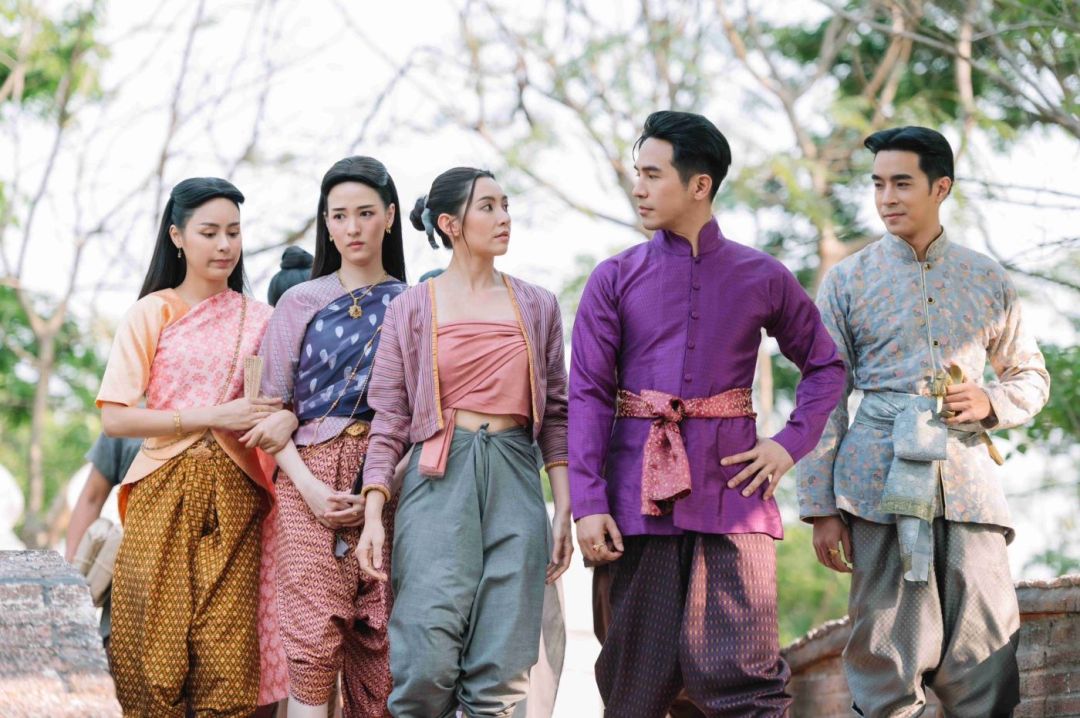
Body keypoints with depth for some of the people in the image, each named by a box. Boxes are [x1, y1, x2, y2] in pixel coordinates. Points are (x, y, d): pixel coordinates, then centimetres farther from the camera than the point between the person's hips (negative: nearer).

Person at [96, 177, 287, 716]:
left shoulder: (259, 319, 13)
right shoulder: (152, 313, 5)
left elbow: (281, 405, 18)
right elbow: (114, 418, -3)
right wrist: (213, 416, -12)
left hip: (235, 499, 2)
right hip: (164, 494, -1)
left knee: (227, 661, -7)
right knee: (155, 654, -5)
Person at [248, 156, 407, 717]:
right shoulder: (301, 303, 11)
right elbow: (272, 409, 6)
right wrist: (309, 486, -8)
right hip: (311, 477, -1)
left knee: (378, 640, -4)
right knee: (315, 636, -13)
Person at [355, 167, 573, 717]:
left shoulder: (537, 306, 12)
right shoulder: (411, 309, 6)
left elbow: (556, 414, 12)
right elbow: (389, 420, 4)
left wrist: (564, 511, 4)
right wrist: (373, 517, -5)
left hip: (514, 481, 2)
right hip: (439, 480, -2)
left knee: (501, 672, -3)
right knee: (428, 666, -13)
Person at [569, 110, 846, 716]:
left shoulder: (762, 278, 8)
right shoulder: (616, 279, 7)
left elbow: (825, 365, 20)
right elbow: (588, 395, 1)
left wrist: (791, 444, 3)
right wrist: (588, 504, -9)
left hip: (732, 487, 0)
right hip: (640, 496, 1)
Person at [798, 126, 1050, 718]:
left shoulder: (988, 281, 14)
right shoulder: (847, 280, 9)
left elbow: (1032, 376, 23)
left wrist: (991, 402, -1)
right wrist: (820, 507, -1)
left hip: (968, 477, 2)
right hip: (881, 484, -1)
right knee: (886, 669, -4)